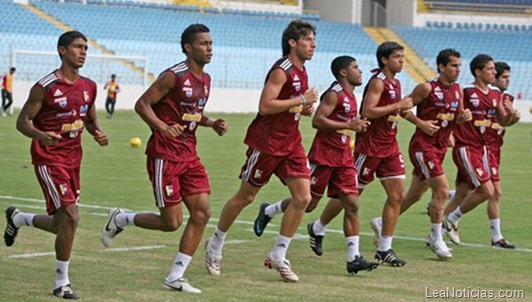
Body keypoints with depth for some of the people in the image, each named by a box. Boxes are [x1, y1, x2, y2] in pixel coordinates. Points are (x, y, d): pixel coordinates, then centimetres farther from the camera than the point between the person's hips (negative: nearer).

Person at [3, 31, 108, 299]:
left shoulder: (89, 87, 6)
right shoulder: (45, 87, -13)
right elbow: (22, 121, -9)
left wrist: (97, 132, -2)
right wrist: (40, 135, -30)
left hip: (73, 159, 7)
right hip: (49, 159, -7)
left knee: (61, 224, 13)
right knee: (70, 217, -16)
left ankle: (17, 218, 43)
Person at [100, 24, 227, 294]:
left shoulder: (205, 79, 11)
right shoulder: (174, 76, -14)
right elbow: (142, 104, -13)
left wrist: (212, 123, 6)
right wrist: (162, 127, -28)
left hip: (188, 155, 8)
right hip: (164, 155, -8)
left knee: (202, 212, -3)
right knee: (172, 222, -6)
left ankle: (176, 277, 4)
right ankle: (120, 219, 20)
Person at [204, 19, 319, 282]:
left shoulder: (301, 71, 11)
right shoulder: (282, 70, -17)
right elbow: (265, 106, -26)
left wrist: (303, 109, 5)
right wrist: (302, 100, -22)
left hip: (290, 143, 8)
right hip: (267, 142, -8)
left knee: (303, 197, -5)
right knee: (245, 196, 4)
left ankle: (278, 256, 4)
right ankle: (215, 245, 24)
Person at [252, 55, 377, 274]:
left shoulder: (350, 96, 15)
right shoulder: (334, 94, -13)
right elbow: (317, 120, -23)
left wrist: (356, 125, 14)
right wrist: (348, 125, -24)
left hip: (344, 157, 8)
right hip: (324, 155, -8)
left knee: (351, 205, -3)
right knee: (307, 203, 1)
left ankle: (354, 258, -5)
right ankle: (267, 212, 27)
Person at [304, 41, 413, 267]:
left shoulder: (396, 84, 13)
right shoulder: (378, 82, -14)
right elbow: (368, 111, -25)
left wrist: (402, 109, 10)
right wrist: (398, 106, -23)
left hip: (389, 147, 8)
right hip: (370, 146, -8)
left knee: (397, 195, -2)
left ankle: (384, 249, 2)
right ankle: (317, 229, 24)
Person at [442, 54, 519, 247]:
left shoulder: (496, 95, 9)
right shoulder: (465, 92, -14)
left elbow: (503, 121, 19)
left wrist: (512, 115, -2)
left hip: (481, 149, 8)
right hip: (465, 149, -8)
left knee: (463, 194, 8)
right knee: (487, 191, -13)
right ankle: (451, 219, 4)